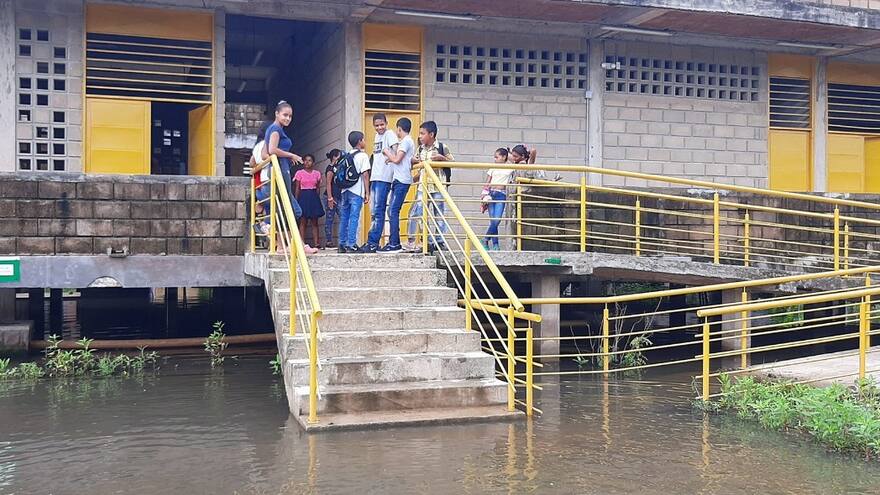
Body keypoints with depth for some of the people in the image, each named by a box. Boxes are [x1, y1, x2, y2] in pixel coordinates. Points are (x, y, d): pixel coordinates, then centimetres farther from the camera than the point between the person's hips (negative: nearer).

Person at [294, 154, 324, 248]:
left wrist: (317, 198, 8)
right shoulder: (300, 173, 3)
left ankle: (316, 243, 0)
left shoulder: (317, 174, 8)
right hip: (303, 197, -2)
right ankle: (302, 243, -5)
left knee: (314, 222, 2)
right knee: (303, 222, -4)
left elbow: (318, 188, 12)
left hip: (314, 197, 2)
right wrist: (296, 201, -1)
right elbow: (297, 188, 4)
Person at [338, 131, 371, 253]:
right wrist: (367, 193, -7)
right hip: (357, 191, -6)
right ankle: (351, 245, -10)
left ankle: (342, 245, 12)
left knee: (344, 218, 9)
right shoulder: (363, 156, -4)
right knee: (354, 218, -7)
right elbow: (365, 175, -9)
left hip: (345, 190, 6)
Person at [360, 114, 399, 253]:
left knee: (378, 211, -9)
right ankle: (373, 242, 15)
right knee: (373, 211, 11)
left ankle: (372, 243, -10)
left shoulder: (390, 134, -5)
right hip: (375, 177, 9)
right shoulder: (377, 136, 20)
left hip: (384, 178, -9)